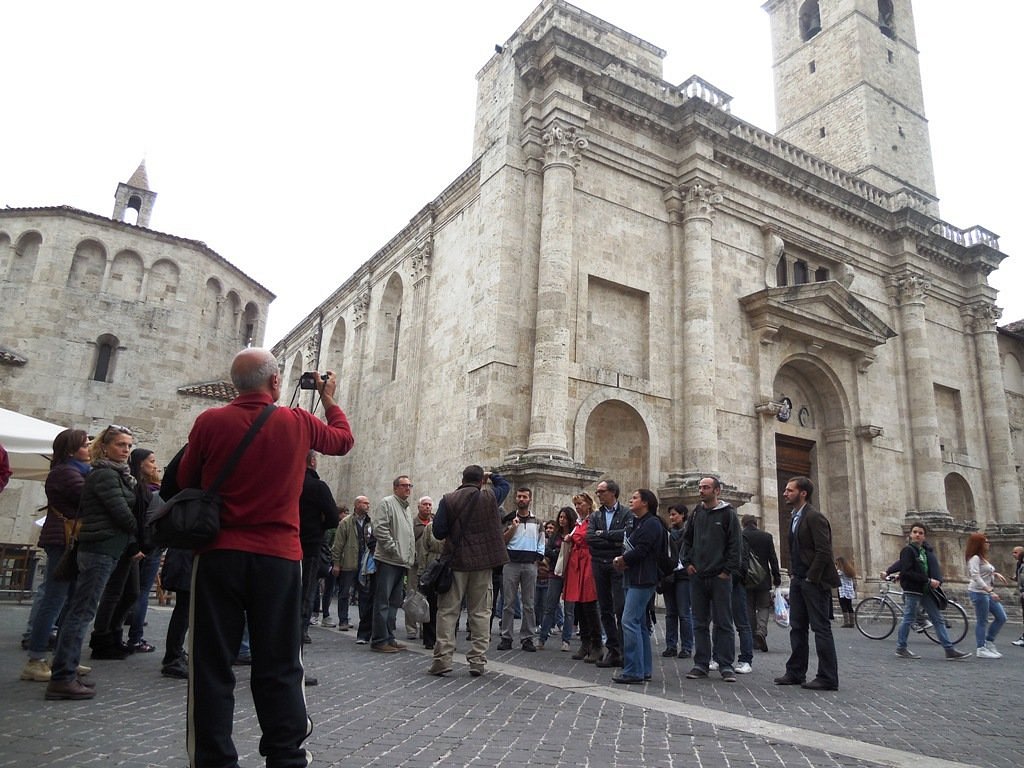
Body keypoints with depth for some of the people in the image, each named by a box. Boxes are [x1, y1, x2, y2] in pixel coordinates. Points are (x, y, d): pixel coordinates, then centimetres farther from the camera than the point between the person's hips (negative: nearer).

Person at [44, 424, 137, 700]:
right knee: (82, 612, -6)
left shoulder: (115, 474, 17)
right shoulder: (105, 475, -12)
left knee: (79, 611, 12)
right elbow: (122, 514, -15)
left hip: (102, 550, 10)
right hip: (101, 550, -10)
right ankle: (62, 678, -2)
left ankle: (64, 674, 20)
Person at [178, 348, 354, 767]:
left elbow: (185, 482, 9)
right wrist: (329, 399, 29)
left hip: (219, 553, 0)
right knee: (278, 666, 10)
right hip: (279, 557, 0)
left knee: (212, 663, 10)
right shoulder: (298, 422, -3)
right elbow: (343, 440, 16)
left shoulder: (210, 422, -5)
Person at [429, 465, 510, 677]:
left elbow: (438, 532, -5)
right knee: (480, 612, 8)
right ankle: (478, 660, 9)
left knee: (448, 610, 6)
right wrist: (491, 475, 32)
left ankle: (442, 658, 4)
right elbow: (504, 484, 18)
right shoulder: (490, 497, -3)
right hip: (483, 563, 1)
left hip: (456, 561, -1)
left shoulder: (448, 500, -5)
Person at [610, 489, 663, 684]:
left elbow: (641, 550, -18)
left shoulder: (652, 523, -9)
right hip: (631, 578, 10)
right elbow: (626, 547, 14)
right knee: (639, 624, 12)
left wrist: (622, 560, -5)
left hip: (642, 579, -10)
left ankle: (633, 671, -10)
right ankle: (644, 670, 20)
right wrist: (619, 560, -7)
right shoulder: (632, 522, 18)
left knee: (629, 621, -13)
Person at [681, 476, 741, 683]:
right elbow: (686, 539, 17)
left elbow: (735, 545, -5)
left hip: (720, 577, -4)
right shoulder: (696, 513, 11)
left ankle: (726, 665, 10)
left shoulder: (728, 514, -3)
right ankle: (701, 664, 16)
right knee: (700, 623, 9)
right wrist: (687, 562, 6)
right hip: (697, 577, 5)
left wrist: (728, 570, -10)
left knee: (723, 623, 2)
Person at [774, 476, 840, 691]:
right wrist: (793, 574, 12)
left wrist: (811, 578, -16)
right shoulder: (795, 518, 15)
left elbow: (824, 552, -20)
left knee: (821, 628, -2)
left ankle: (828, 678, 6)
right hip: (798, 581, 9)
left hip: (814, 582, -9)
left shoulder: (814, 517, -14)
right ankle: (795, 672, 20)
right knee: (797, 627, 12)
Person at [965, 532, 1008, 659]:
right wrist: (990, 591, -28)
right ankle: (981, 649, 4)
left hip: (987, 592, 10)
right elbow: (976, 577, -23)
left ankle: (989, 643, 21)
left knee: (1001, 617, 11)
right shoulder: (974, 558, -15)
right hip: (978, 592, -10)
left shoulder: (982, 558, 14)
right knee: (982, 621, -3)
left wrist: (996, 574, 12)